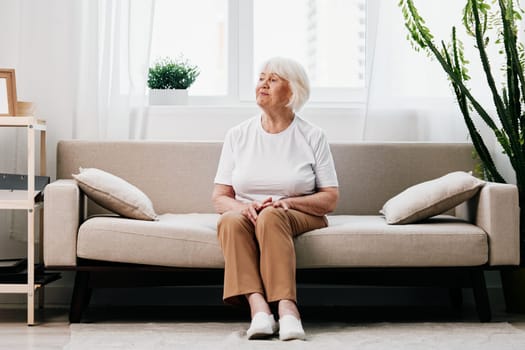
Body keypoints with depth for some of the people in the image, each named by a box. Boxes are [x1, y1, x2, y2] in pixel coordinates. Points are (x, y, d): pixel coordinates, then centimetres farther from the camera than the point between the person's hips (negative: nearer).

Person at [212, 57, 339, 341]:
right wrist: (242, 206, -18)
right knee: (230, 220, -33)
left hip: (299, 218, -2)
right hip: (246, 215, 2)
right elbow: (219, 197, 5)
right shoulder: (237, 135, 9)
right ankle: (258, 307, -46)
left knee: (270, 217, -37)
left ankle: (286, 307, -47)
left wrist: (288, 202, -17)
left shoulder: (312, 137, 3)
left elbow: (330, 199, -1)